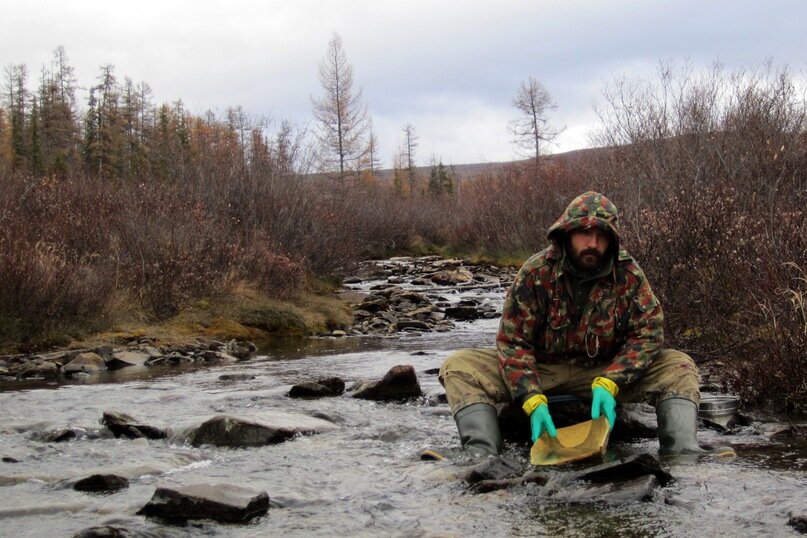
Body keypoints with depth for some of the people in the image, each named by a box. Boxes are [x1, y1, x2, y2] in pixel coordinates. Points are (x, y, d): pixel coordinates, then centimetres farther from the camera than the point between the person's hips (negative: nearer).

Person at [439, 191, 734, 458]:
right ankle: (483, 454, -38)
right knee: (459, 366, -24)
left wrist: (608, 384, -27)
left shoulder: (628, 273, -10)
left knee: (679, 367, -18)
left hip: (605, 372, 1)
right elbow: (513, 342, -14)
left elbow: (648, 334, -12)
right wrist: (534, 401, -29)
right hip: (541, 370, -1)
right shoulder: (536, 272, -14)